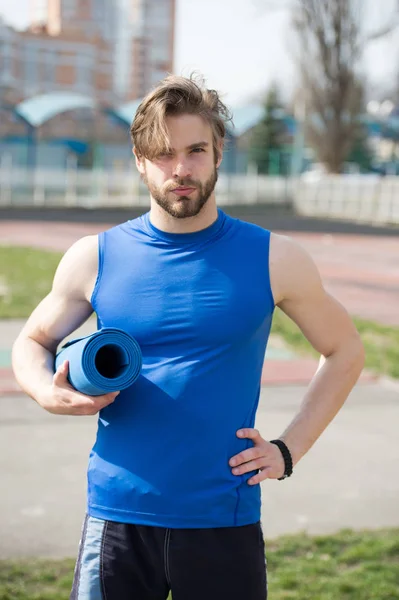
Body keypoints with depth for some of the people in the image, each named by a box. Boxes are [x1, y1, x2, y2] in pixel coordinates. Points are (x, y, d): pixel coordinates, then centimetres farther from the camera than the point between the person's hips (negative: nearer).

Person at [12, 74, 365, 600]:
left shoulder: (273, 260, -2)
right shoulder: (95, 259, 1)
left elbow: (345, 351, 11)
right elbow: (32, 343, 14)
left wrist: (289, 449, 2)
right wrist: (49, 393, -8)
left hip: (225, 520, 0)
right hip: (117, 517, 1)